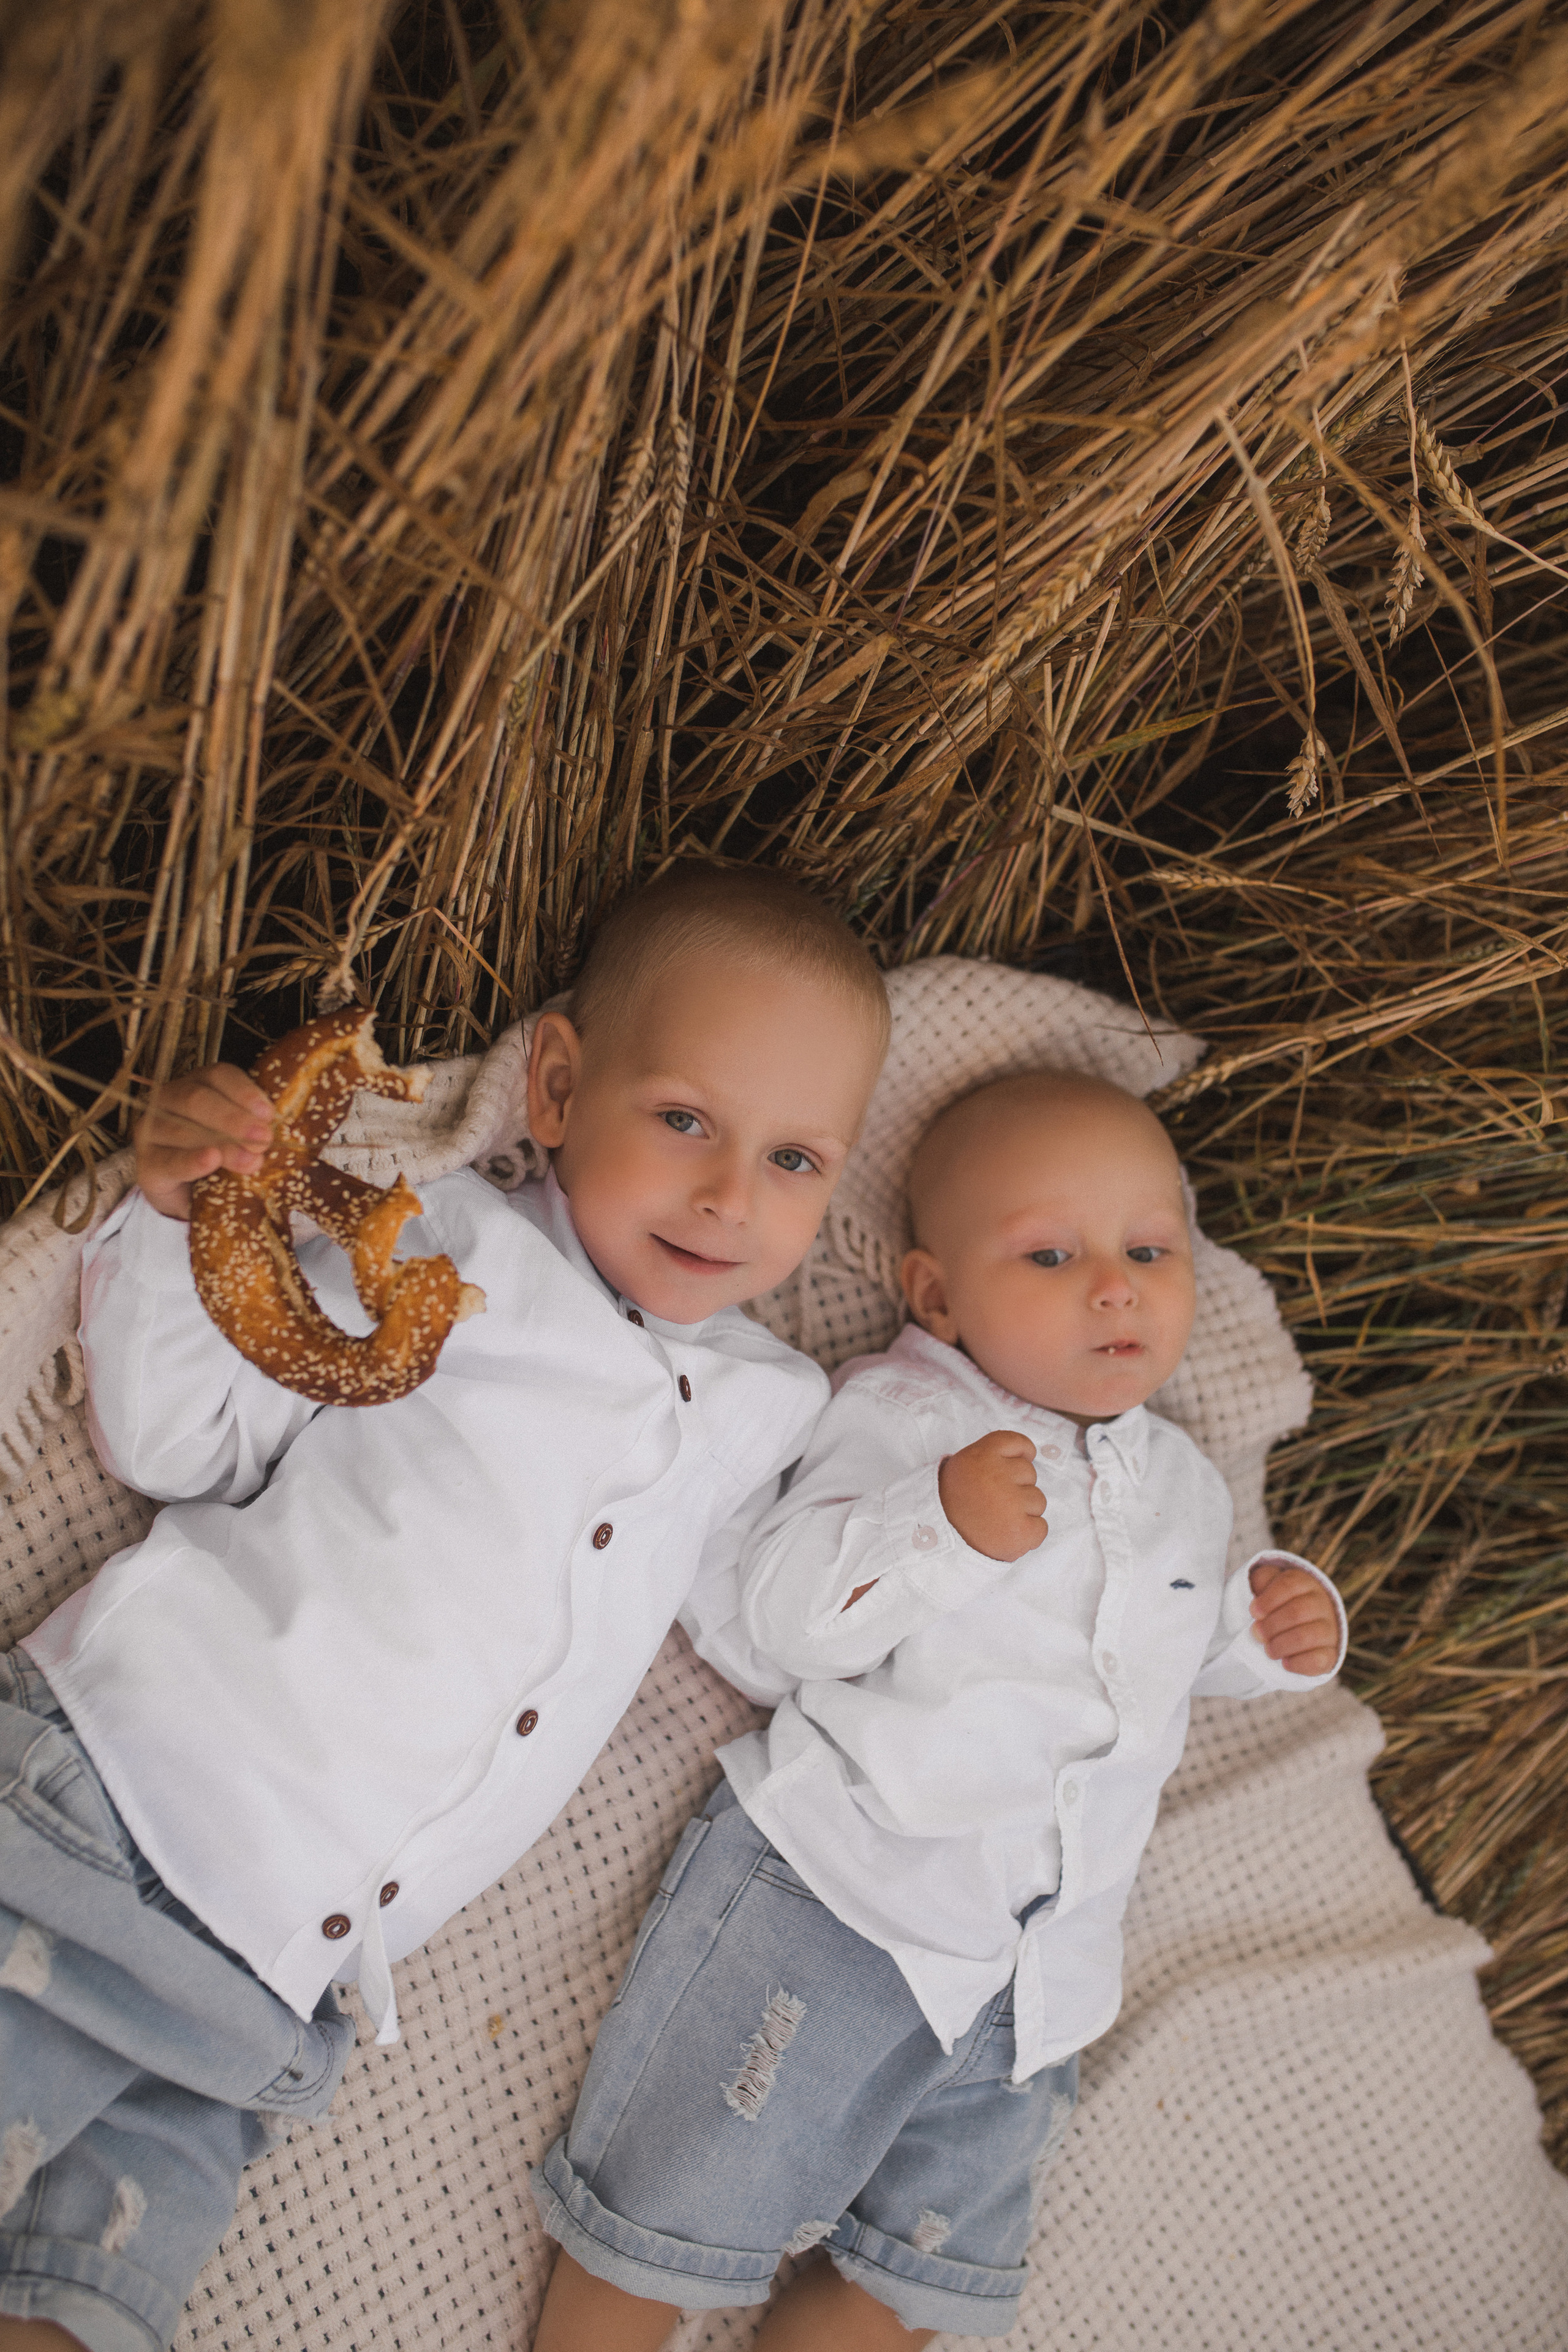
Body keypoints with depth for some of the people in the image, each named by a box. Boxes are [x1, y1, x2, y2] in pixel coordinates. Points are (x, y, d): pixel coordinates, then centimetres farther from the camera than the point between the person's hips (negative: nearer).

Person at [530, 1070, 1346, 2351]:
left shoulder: (1181, 1481, 12)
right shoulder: (908, 1412, -7)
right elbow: (783, 1611, -16)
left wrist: (1273, 1629, 7)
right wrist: (938, 1522, -30)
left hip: (1036, 1972, 6)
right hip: (829, 1900, -5)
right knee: (670, 2219, 1)